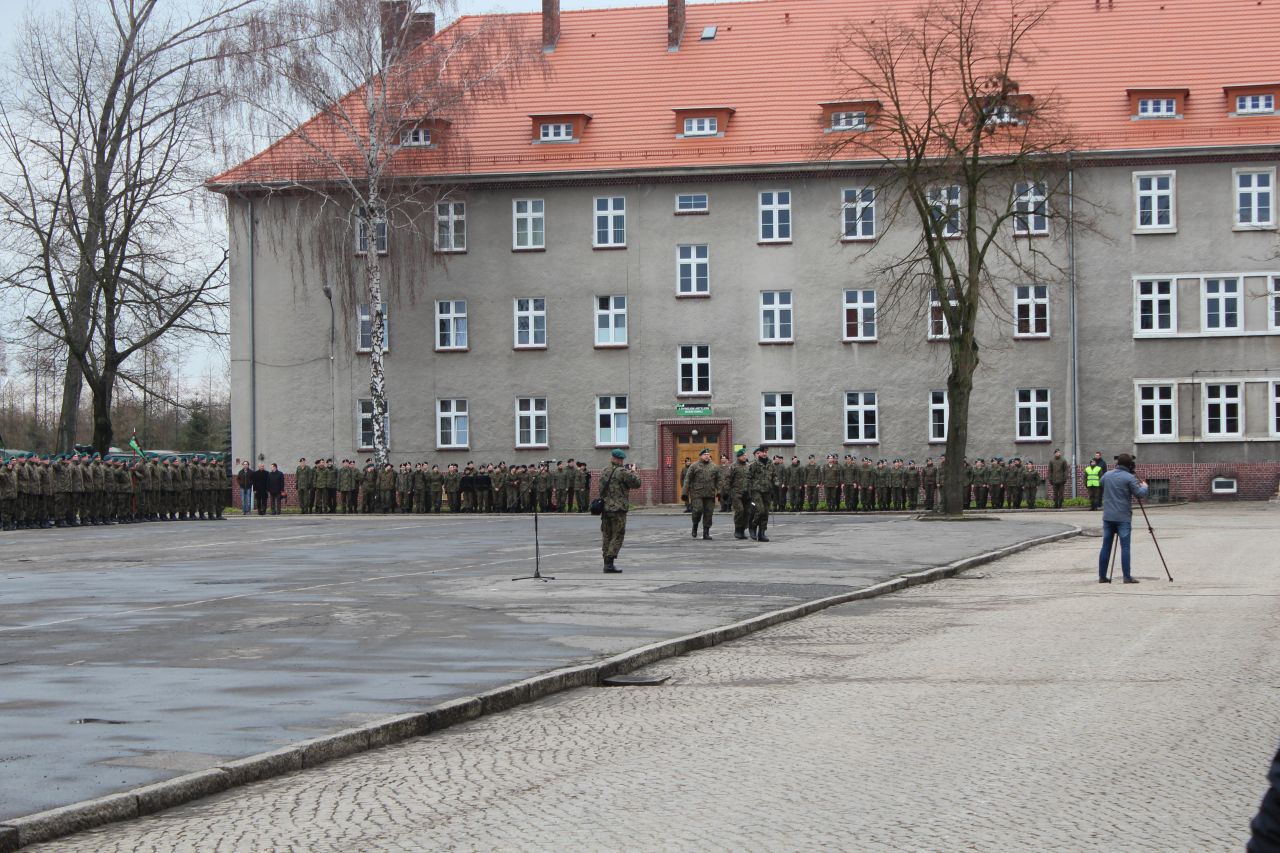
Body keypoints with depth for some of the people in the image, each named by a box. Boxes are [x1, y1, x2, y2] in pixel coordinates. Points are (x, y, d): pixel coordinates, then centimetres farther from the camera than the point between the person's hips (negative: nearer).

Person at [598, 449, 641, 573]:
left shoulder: (604, 472, 10)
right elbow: (637, 483, -8)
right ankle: (609, 564, -9)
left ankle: (607, 562, 12)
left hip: (605, 508, 7)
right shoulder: (623, 472, -11)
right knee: (617, 536, -2)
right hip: (618, 510, -7)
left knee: (607, 536, 12)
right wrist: (633, 472, 11)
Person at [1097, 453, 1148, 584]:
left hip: (1107, 517, 5)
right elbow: (1141, 494, -10)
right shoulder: (1129, 478, -10)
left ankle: (1102, 576, 9)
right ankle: (1127, 576, -6)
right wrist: (1144, 485, 11)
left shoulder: (1106, 475, 8)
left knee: (1106, 546, 8)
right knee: (1125, 547, -4)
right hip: (1123, 518, -5)